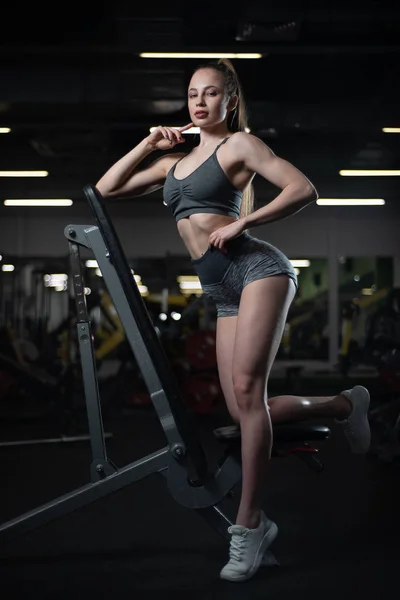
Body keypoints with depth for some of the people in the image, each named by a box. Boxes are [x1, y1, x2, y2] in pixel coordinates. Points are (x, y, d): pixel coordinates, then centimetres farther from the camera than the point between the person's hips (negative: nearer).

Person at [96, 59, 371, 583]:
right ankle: (345, 405, 23)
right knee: (245, 411, 2)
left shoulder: (240, 144, 4)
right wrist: (148, 145, 15)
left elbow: (304, 190, -7)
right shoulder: (175, 161, 22)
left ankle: (249, 525, -17)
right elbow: (106, 190, 23)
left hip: (256, 268, -7)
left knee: (247, 388, -22)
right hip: (224, 293, 7)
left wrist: (241, 223, -13)